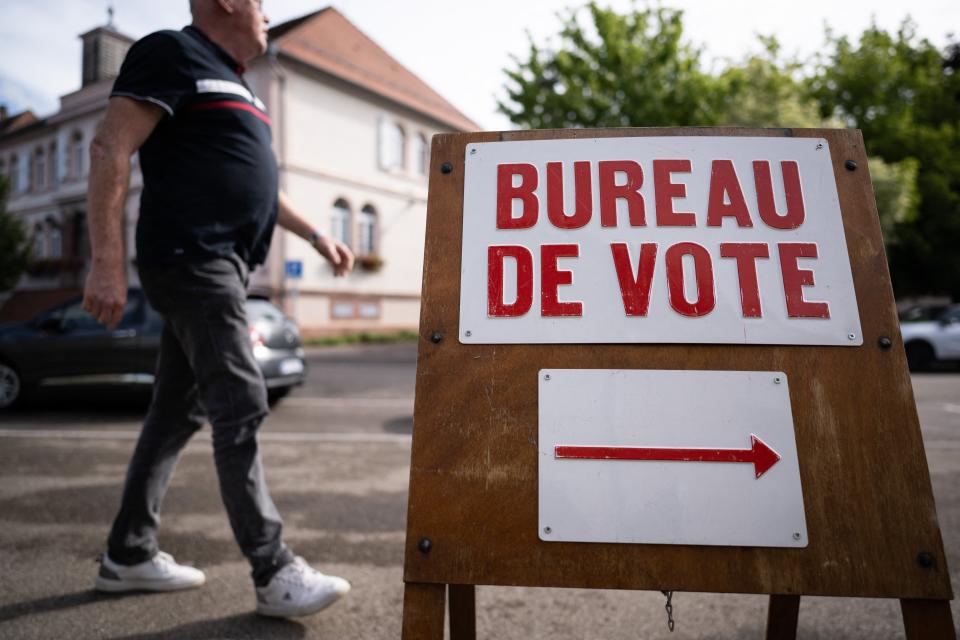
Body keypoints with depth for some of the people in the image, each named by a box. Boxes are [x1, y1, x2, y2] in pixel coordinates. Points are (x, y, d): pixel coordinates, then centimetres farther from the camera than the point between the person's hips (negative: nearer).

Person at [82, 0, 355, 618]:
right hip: (192, 261, -9)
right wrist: (108, 263, -19)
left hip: (221, 268, 9)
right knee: (240, 408, -12)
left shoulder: (236, 85, 26)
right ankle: (274, 572, -5)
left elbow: (255, 181, 31)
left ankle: (129, 554, 23)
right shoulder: (173, 52, -2)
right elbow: (110, 150, -12)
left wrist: (316, 234, 26)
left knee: (179, 413, 11)